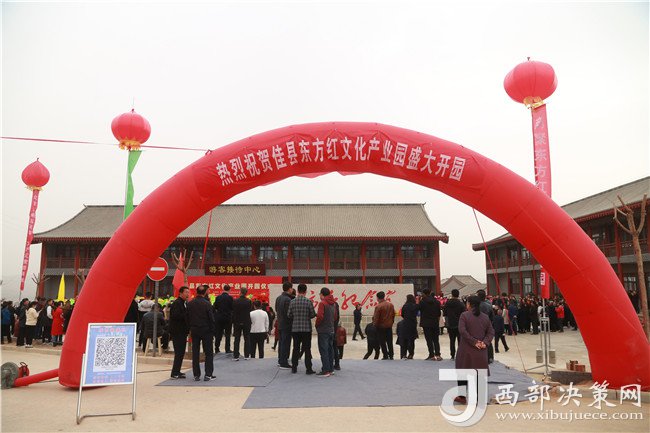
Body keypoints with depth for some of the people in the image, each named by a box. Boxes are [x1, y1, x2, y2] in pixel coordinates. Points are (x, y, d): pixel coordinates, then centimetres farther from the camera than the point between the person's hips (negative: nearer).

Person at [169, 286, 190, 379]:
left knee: (181, 353, 14)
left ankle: (176, 371, 23)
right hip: (177, 332, -9)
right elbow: (175, 315, -26)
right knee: (179, 352, -7)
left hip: (182, 332, 9)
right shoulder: (177, 303, -15)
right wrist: (187, 315, -21)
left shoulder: (185, 303, 15)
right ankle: (175, 373, -1)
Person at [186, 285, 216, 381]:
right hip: (206, 330, -4)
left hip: (194, 330, 4)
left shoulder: (190, 303, 2)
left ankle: (196, 375, 12)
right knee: (208, 353, 4)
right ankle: (208, 374, 2)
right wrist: (212, 330, -1)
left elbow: (187, 318, 6)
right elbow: (211, 318, -11)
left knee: (195, 353, 9)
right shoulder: (207, 304, -12)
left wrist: (190, 329, 13)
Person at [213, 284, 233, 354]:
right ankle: (227, 349, 5)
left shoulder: (218, 297, -1)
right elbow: (232, 307, -9)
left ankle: (216, 349, 15)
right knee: (227, 334, 4)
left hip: (219, 317, 3)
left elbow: (215, 307, 4)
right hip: (228, 317, -3)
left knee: (218, 334, 12)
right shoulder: (230, 298, -12)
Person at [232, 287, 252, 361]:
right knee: (247, 339, 9)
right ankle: (246, 355, 11)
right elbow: (250, 310, -2)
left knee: (237, 339, 7)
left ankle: (236, 356, 7)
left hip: (237, 322, 0)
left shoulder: (235, 301, -9)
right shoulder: (249, 301, -10)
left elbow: (233, 312, -5)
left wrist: (233, 322, 3)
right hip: (246, 322, 0)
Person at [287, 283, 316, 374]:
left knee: (296, 348, 12)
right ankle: (309, 369, 5)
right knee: (307, 349, 4)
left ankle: (294, 368, 16)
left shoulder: (292, 302, -3)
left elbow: (289, 315, 0)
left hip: (295, 328, 2)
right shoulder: (308, 301, -9)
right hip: (306, 328, -2)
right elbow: (313, 314, -6)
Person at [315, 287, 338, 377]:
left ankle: (326, 371, -6)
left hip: (323, 330, -8)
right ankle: (331, 369, 19)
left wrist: (317, 324, -5)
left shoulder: (322, 303, -13)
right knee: (330, 350, 13)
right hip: (331, 330, 8)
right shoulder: (333, 304, 12)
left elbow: (320, 316, -20)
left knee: (323, 350, -5)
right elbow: (335, 317, 15)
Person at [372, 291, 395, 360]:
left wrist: (375, 325, 1)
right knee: (390, 341, 12)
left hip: (381, 326, -5)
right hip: (389, 326, 5)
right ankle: (391, 355, 15)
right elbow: (393, 315, 9)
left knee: (382, 342, 5)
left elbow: (376, 318, -13)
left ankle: (385, 356, 6)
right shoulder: (391, 305, 1)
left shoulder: (378, 306, -17)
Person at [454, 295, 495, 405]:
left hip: (466, 349, -3)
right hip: (481, 351, 4)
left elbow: (462, 331, -17)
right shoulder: (485, 317, 7)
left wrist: (474, 341, -13)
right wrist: (485, 342, -6)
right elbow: (491, 332, 4)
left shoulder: (464, 315, -7)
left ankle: (462, 396, 12)